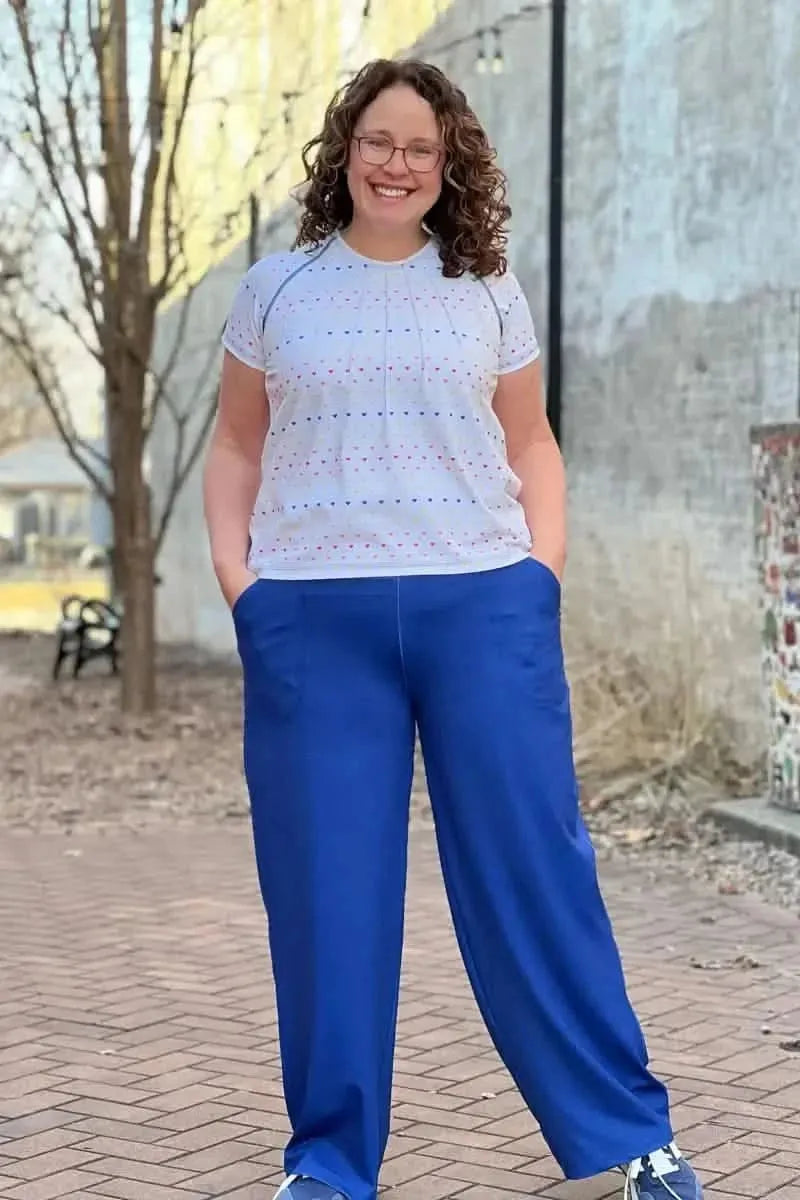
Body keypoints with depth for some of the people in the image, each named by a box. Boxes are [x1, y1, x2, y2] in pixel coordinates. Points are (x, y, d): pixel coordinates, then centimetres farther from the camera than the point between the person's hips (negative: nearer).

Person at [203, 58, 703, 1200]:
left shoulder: (487, 291, 11)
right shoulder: (276, 289, 11)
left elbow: (532, 445, 15)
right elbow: (236, 446, 16)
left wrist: (543, 568, 1)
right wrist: (233, 569, 1)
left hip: (483, 604, 0)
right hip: (311, 618, 0)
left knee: (532, 870, 0)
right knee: (327, 890, 2)